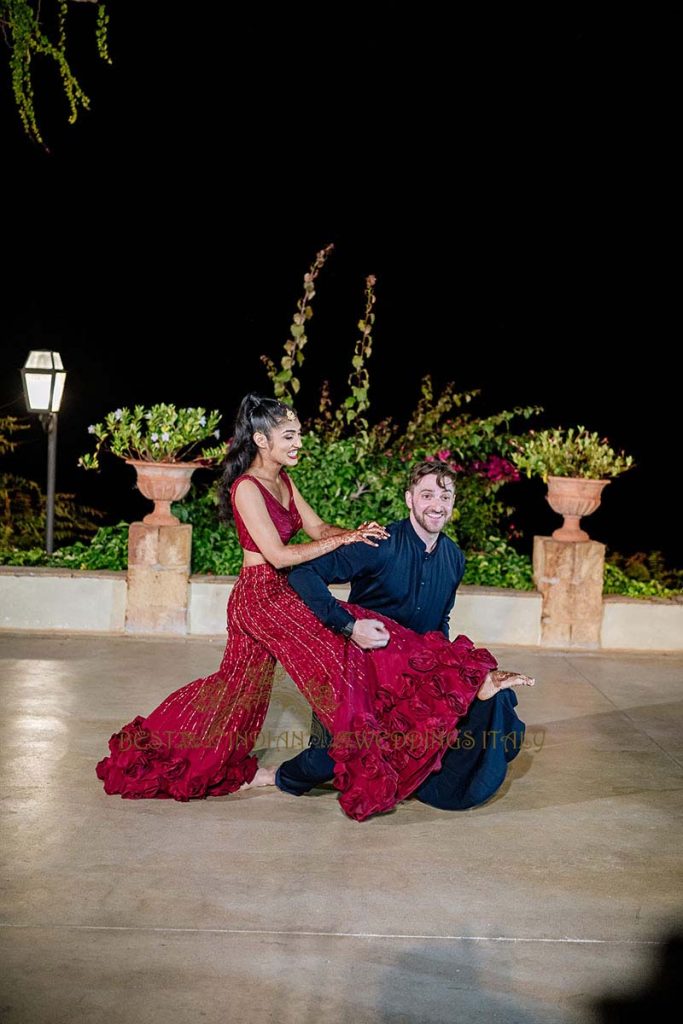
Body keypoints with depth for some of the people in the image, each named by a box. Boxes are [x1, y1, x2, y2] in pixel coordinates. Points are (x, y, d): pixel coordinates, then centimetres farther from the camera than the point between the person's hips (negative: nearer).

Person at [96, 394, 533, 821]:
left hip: (279, 594, 10)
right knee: (337, 656, -15)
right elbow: (278, 555, -23)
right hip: (262, 596, -10)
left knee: (241, 682, 18)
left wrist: (357, 532, -11)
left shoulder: (283, 482, 10)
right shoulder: (247, 488, -18)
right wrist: (345, 539, -23)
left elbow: (317, 527, 8)